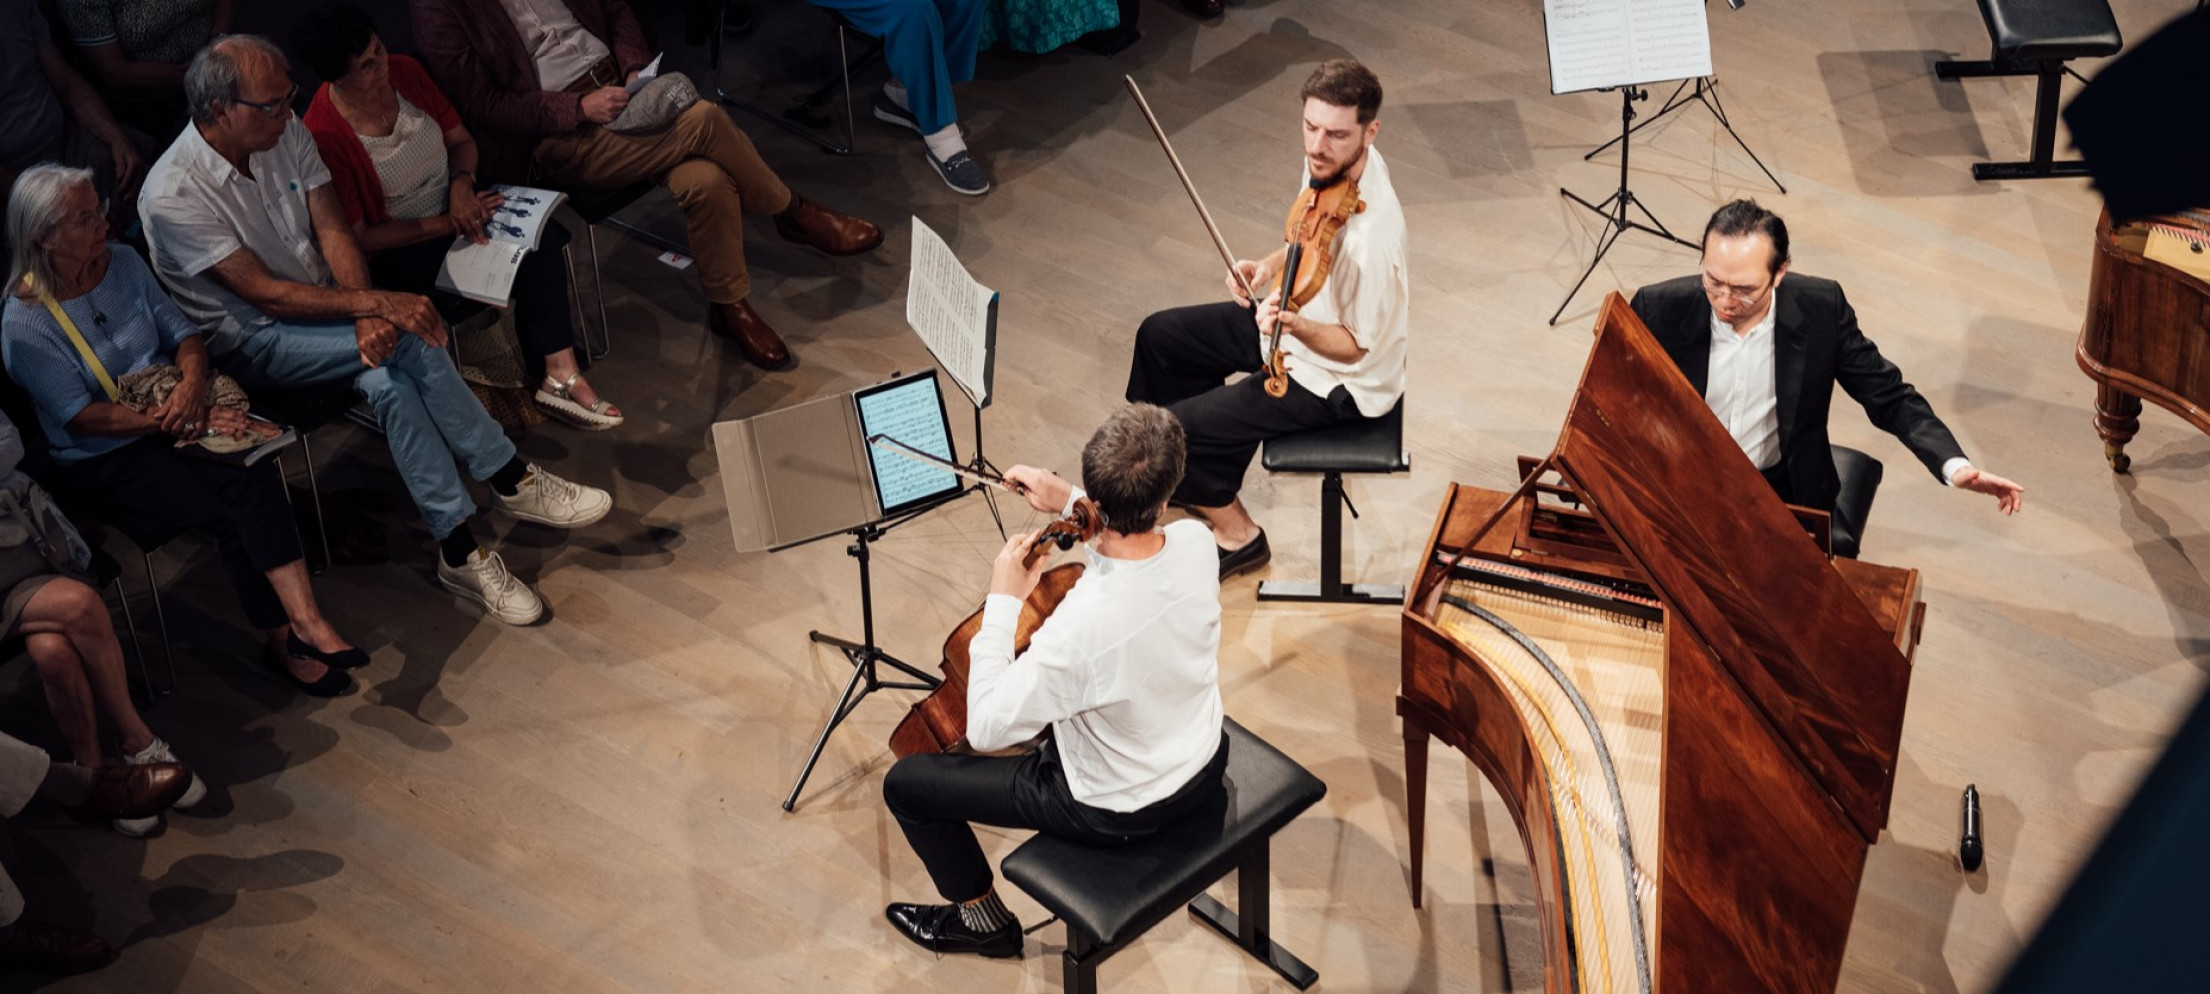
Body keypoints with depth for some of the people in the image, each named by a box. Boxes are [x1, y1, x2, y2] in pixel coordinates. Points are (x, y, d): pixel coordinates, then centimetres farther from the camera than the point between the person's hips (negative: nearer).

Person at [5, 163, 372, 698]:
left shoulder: (122, 262, 3)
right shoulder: (25, 325, -13)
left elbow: (182, 332, 6)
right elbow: (82, 416, -16)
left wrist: (193, 382, -16)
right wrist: (170, 421, -27)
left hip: (168, 413, 5)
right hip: (105, 461, -4)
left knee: (252, 473, -27)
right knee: (229, 510, -26)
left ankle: (302, 621, -32)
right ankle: (286, 639, -17)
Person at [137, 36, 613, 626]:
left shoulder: (284, 132, -4)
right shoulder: (173, 195, -21)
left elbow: (333, 231, -6)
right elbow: (264, 294, -24)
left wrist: (366, 317, -24)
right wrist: (377, 305, -30)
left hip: (318, 303, 5)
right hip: (250, 340, -5)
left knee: (388, 378, -26)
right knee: (407, 341, -27)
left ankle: (460, 554, -23)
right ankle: (513, 482, -18)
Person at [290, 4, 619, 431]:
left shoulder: (405, 71, -5)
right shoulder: (323, 135, -22)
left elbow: (461, 140, 7)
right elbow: (358, 237, -18)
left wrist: (462, 183, -15)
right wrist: (445, 224, -22)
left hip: (452, 206, 6)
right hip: (395, 250, -6)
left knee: (543, 233, -23)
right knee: (526, 255, -26)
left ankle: (560, 375, -25)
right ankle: (559, 376, -12)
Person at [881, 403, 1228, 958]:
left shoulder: (1081, 622, -40)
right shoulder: (1197, 543, -22)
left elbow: (987, 729, -28)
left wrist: (1002, 601, -25)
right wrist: (1069, 501, -5)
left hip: (1118, 810, -6)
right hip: (1206, 767, 6)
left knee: (905, 783, 8)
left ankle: (985, 921, 29)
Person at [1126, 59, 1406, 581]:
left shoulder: (1369, 237, -38)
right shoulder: (1331, 162, -12)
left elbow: (1354, 346, -25)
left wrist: (1294, 325, -41)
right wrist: (1271, 264, -8)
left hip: (1339, 380, -9)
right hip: (1296, 317, 9)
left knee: (1179, 428, -13)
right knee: (1160, 336, 17)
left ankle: (1237, 535, 15)